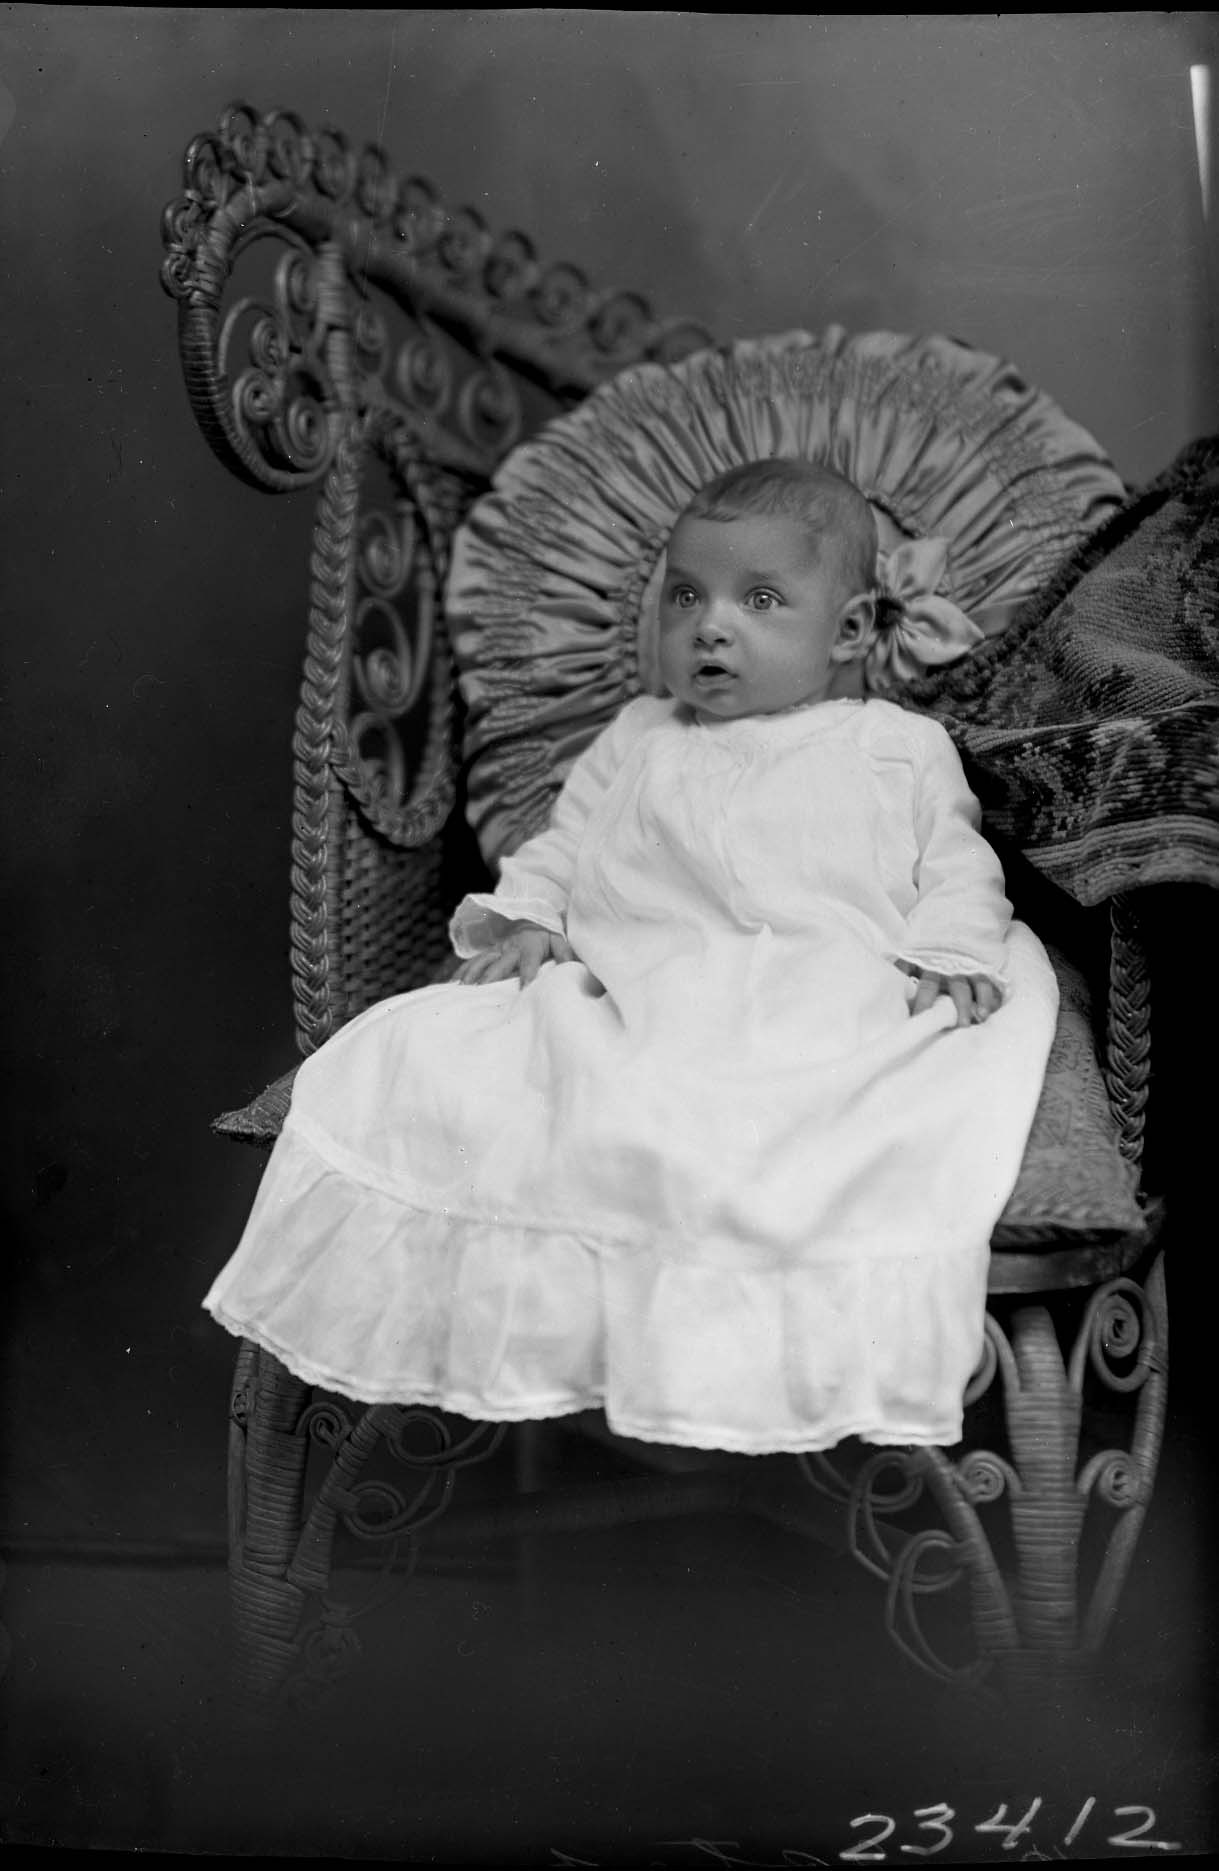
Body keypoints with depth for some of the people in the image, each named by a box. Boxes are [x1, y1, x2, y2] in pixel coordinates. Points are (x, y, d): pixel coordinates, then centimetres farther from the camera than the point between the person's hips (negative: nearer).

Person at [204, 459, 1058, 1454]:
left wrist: (951, 954, -4)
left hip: (843, 1001, -1)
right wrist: (528, 918, 6)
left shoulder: (903, 747, 21)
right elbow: (562, 842, 27)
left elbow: (956, 864, 16)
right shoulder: (638, 740, 28)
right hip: (641, 991, 1)